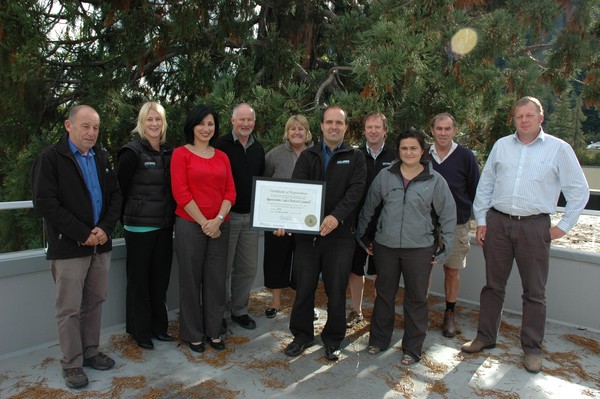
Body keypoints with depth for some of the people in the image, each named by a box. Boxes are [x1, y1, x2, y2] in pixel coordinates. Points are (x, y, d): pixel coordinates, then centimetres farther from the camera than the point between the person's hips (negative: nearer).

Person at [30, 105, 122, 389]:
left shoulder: (101, 158, 13)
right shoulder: (50, 158, -5)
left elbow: (115, 194, 11)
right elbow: (45, 203, -13)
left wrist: (105, 228, -6)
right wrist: (83, 234, -15)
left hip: (100, 243, 5)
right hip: (69, 246, -5)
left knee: (95, 301, 12)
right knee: (69, 307, 3)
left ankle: (90, 351, 27)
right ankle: (71, 363, 17)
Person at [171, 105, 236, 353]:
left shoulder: (222, 157, 10)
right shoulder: (181, 153, -2)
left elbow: (230, 191, 5)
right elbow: (180, 192, -10)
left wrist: (218, 220, -10)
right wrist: (204, 222, -12)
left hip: (219, 226, 4)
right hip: (190, 225, -4)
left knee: (216, 279, 10)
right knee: (191, 279, 7)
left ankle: (213, 331, 26)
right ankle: (193, 333, 24)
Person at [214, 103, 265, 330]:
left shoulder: (258, 148, 12)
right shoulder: (222, 145, -7)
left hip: (251, 217, 5)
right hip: (226, 215, -5)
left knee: (248, 268, 11)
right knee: (223, 267, 4)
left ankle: (239, 310, 27)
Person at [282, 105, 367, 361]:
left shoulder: (355, 158, 5)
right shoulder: (308, 156, 10)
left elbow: (355, 191, -10)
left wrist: (337, 216, -27)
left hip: (340, 233, -1)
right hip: (307, 231, 2)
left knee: (336, 290, 8)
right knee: (304, 287, 9)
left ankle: (333, 339, 27)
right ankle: (302, 335, 28)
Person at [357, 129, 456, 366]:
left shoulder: (435, 180, -3)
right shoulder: (385, 176, 2)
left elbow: (448, 215, 2)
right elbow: (368, 207, 9)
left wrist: (445, 249, -1)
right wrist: (362, 236, 9)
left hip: (420, 249, -2)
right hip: (385, 246, 2)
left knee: (416, 299, 8)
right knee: (384, 294, 14)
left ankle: (412, 349, 24)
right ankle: (379, 340, 32)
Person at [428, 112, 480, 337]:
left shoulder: (465, 156, -3)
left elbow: (475, 190, 3)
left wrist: (467, 214, -1)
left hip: (456, 224, -1)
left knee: (452, 270, 8)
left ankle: (450, 314, 25)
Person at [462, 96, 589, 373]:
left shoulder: (559, 148, 1)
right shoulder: (501, 145, 8)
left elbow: (579, 190, 5)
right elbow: (485, 185, 11)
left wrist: (564, 225, 1)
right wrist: (481, 220, 6)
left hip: (534, 226, -2)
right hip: (497, 223, 2)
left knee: (534, 292, 7)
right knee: (493, 285, 11)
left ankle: (532, 348, 21)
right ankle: (485, 337, 25)